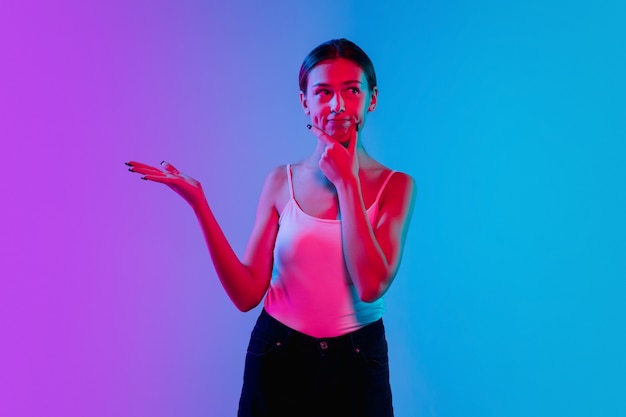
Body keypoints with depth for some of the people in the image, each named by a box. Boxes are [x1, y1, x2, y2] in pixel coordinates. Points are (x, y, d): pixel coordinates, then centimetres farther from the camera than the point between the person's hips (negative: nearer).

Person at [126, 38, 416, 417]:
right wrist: (199, 204, -14)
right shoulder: (282, 182, -2)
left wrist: (347, 182, -15)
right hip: (278, 360, 1)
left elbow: (371, 286, -19)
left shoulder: (395, 186, -5)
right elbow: (248, 294, -8)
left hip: (357, 362, -1)